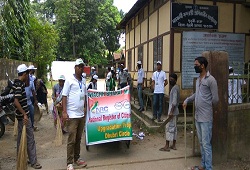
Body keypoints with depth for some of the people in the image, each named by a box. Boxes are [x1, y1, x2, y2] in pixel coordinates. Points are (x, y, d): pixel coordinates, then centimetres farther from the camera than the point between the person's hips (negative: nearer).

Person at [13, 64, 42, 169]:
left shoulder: (17, 83, 9)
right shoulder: (19, 85, -20)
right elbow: (16, 101, -28)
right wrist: (24, 114, -27)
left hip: (21, 115, 10)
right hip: (23, 116, -10)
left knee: (21, 138, 18)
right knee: (30, 139, -2)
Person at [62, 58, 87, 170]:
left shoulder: (84, 80, 11)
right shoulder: (69, 80, -7)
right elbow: (64, 96, -8)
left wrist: (86, 107, 13)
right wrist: (64, 112, -13)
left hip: (81, 114, 6)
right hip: (72, 115, -6)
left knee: (78, 139, 15)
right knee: (71, 140, 0)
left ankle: (77, 158, 28)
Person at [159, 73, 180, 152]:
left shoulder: (174, 88, -15)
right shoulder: (176, 87, 14)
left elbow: (174, 102, -23)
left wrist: (171, 111, -25)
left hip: (172, 111, -10)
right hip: (175, 111, 10)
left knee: (169, 128, -5)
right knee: (174, 127, 12)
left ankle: (167, 146, 0)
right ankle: (173, 145, 18)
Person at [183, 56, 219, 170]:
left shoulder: (211, 80, -14)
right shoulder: (198, 79, 12)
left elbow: (215, 99, -12)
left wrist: (207, 107, 3)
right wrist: (187, 100, 9)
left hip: (206, 118, -8)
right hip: (197, 117, 8)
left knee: (206, 144, -1)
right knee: (201, 143, 17)